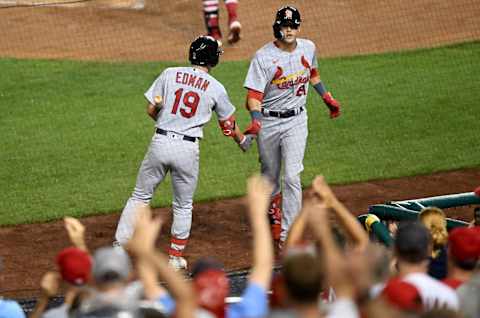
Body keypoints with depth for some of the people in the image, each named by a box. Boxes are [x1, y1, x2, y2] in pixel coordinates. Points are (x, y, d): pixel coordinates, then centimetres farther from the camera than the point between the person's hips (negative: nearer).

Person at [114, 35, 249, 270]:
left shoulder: (169, 74, 2)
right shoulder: (216, 88, 2)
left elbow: (151, 109, 3)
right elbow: (228, 123, 14)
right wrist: (242, 140, 35)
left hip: (160, 142, 1)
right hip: (187, 148, -1)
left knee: (140, 196, 12)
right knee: (183, 206, 15)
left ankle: (119, 247, 6)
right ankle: (175, 257, 19)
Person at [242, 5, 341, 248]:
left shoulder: (308, 48, -2)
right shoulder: (263, 57, -16)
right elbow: (254, 94, -20)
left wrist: (327, 97, 27)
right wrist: (255, 120, -36)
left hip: (295, 121, 1)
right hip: (268, 122, -1)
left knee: (292, 177, -11)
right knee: (270, 176, 14)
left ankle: (288, 236, -12)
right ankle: (274, 219, 40)